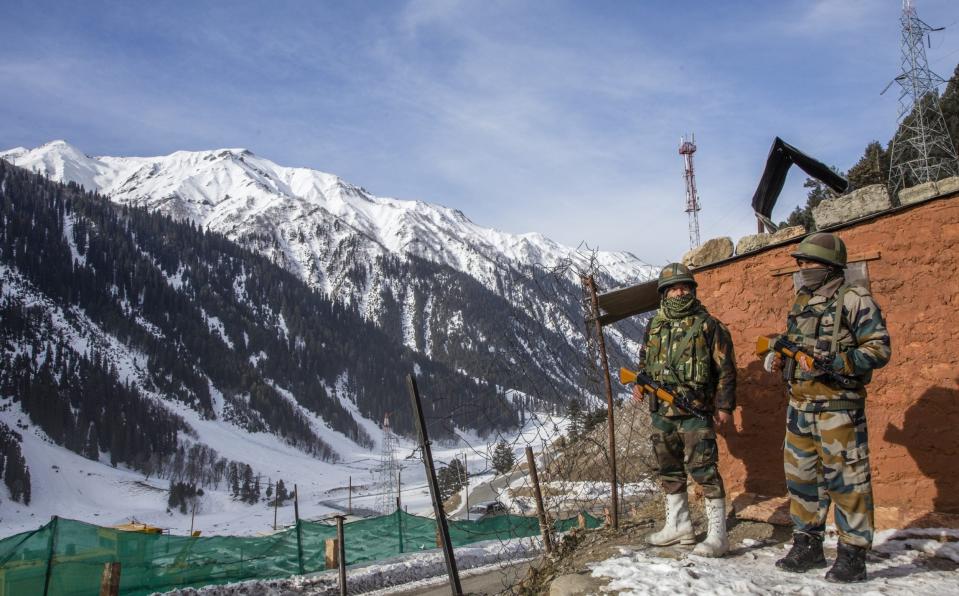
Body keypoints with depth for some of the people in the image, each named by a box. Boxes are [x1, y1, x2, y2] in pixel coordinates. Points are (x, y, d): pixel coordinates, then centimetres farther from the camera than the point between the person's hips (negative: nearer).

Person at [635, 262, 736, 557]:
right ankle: (678, 525, 28)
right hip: (661, 411, 6)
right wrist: (639, 383, 5)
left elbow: (725, 368, -4)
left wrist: (724, 404, -9)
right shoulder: (654, 327, 11)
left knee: (704, 470, -8)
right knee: (669, 471, 14)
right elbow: (644, 362, 23)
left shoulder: (707, 325, -4)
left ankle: (717, 534, -1)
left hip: (696, 412, -6)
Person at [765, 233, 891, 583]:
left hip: (838, 406, -8)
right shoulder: (801, 304, 17)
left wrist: (831, 364, -22)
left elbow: (879, 348, -12)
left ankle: (852, 555, 7)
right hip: (799, 405, 8)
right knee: (801, 476, 12)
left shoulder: (853, 299, -6)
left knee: (845, 479, -2)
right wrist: (777, 360, 6)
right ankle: (807, 546, 25)